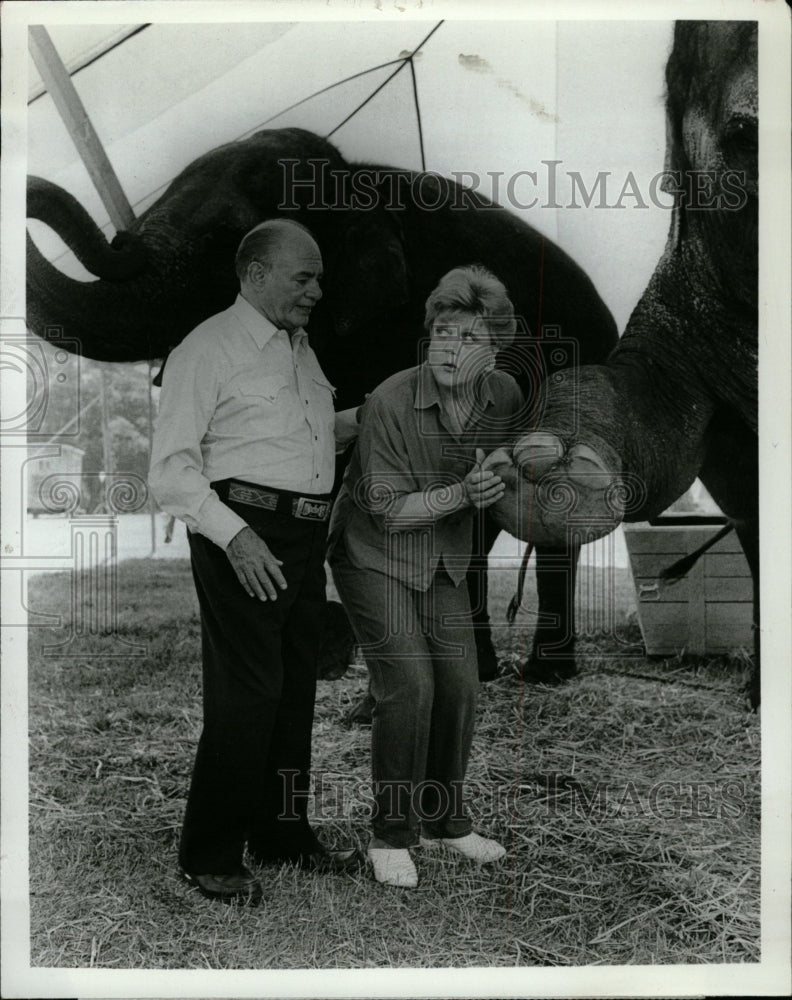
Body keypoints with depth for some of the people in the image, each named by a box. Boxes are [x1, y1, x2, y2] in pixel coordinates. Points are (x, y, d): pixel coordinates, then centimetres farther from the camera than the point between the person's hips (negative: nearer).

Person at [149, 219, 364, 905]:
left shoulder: (302, 350, 19)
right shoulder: (208, 348, -6)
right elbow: (171, 467, -11)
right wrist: (235, 535, -23)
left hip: (306, 538, 8)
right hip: (242, 532, -8)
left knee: (296, 689, 13)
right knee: (246, 693, -9)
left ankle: (283, 834, 27)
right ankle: (210, 857, 5)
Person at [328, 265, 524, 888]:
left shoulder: (506, 396, -8)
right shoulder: (391, 402, -23)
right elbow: (387, 511, -21)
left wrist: (496, 483, -11)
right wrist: (461, 494, -31)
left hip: (446, 563, 5)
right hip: (375, 557, -5)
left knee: (461, 686, 3)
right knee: (409, 686, -14)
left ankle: (445, 820, 24)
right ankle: (391, 834, 4)